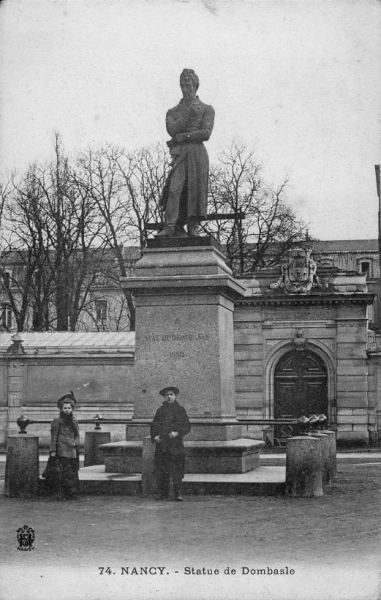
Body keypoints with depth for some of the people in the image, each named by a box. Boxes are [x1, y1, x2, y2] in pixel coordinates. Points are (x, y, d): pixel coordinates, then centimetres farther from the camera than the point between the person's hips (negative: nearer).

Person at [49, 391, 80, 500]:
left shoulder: (74, 422, 17)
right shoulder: (57, 422, 1)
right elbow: (53, 437, -3)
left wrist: (75, 443, 0)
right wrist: (53, 450, -8)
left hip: (73, 452, 5)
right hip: (62, 453, -5)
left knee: (72, 473, 4)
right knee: (61, 473, -8)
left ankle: (71, 493, 10)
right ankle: (60, 494, -3)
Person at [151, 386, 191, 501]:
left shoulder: (180, 410, 6)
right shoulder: (160, 410, 13)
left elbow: (187, 426, 2)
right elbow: (154, 425, 18)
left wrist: (177, 433, -13)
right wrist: (154, 436, 0)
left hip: (176, 444, -2)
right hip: (161, 444, 2)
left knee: (177, 469, -5)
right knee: (161, 471, 2)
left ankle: (177, 493, -1)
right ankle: (163, 493, 11)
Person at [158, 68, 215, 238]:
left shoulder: (207, 109, 13)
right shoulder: (173, 112, 21)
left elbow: (206, 133, 0)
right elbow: (172, 130, 1)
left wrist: (183, 136, -4)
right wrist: (189, 114, -4)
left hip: (197, 153, -1)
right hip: (179, 154, 1)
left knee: (196, 190, -6)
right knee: (174, 188, -15)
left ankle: (193, 227, -1)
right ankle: (171, 227, -22)